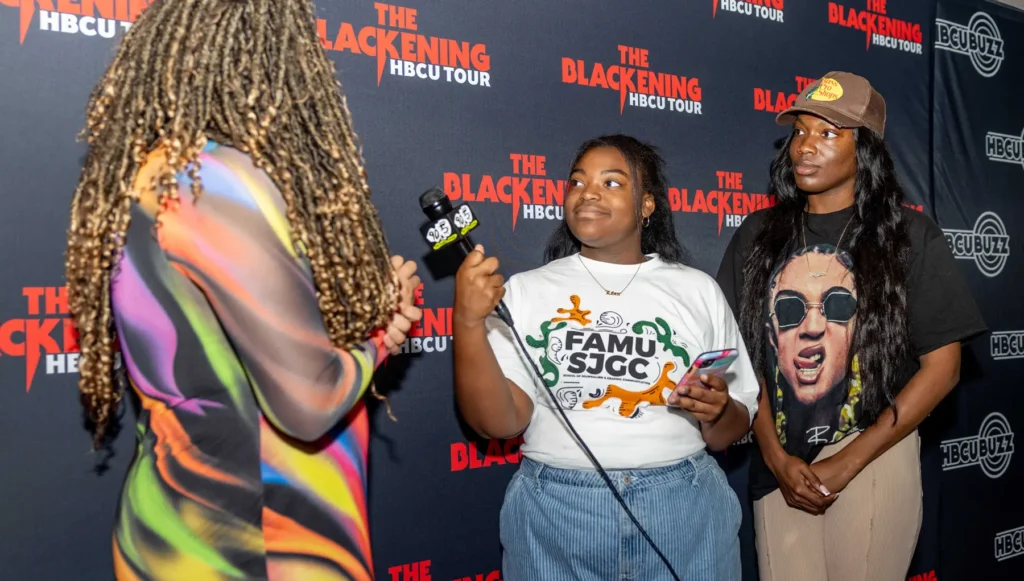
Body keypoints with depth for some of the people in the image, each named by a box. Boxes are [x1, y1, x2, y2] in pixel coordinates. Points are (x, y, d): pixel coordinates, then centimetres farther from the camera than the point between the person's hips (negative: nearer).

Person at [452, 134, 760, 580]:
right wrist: (468, 322, -18)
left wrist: (717, 411, -13)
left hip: (685, 508, 1)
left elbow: (731, 434, 9)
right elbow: (497, 423, -6)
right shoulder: (526, 290, 2)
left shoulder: (697, 289, 6)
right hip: (555, 513, -1)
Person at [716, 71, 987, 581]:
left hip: (873, 459, -2)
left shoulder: (909, 237, -3)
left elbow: (941, 366, -5)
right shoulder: (759, 234, 4)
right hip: (777, 466, 3)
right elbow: (745, 355, 4)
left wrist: (844, 465, -10)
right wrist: (776, 457, -7)